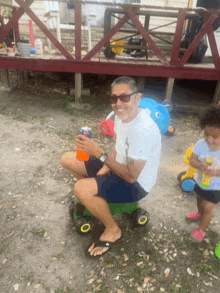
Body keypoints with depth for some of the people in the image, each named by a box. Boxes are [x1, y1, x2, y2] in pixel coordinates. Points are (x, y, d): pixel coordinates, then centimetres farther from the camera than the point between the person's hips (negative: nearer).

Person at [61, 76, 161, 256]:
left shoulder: (143, 130, -32)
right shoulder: (122, 115, -4)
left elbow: (131, 176, -29)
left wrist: (99, 153, -30)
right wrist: (106, 167, -4)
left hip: (137, 183, -8)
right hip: (121, 168, 9)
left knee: (81, 189, -30)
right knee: (68, 160, 4)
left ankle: (113, 230, -3)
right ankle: (95, 198, 22)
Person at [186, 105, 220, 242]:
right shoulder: (201, 144, -23)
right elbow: (192, 160, -18)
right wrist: (201, 165, -37)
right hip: (201, 182, 4)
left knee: (207, 207, -2)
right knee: (200, 201, 28)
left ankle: (201, 229, 26)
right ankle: (200, 214, 60)